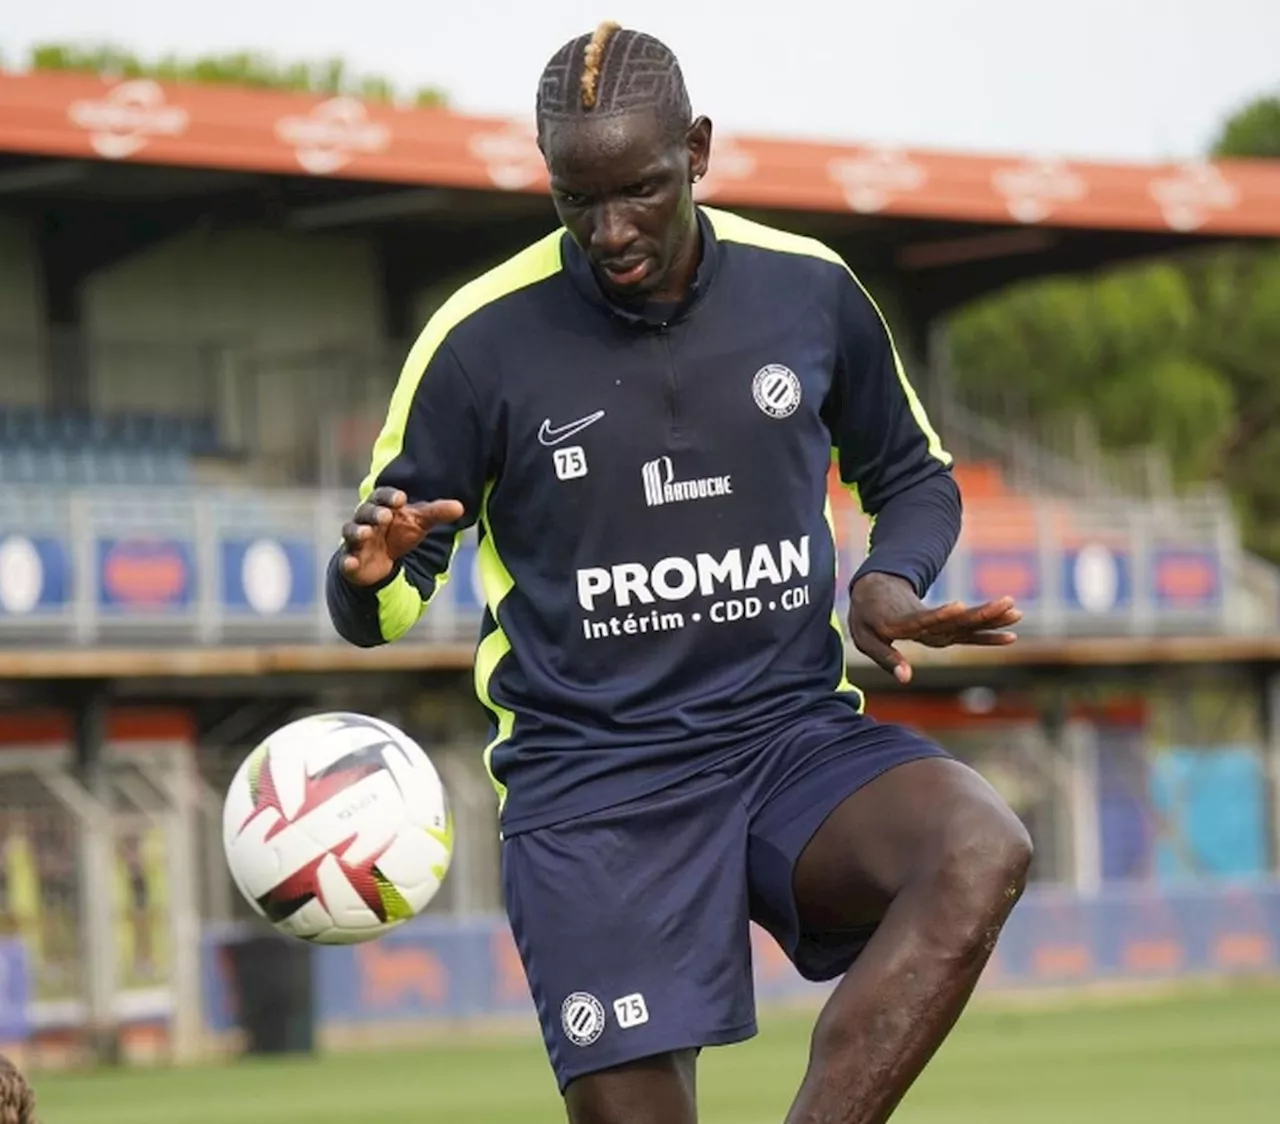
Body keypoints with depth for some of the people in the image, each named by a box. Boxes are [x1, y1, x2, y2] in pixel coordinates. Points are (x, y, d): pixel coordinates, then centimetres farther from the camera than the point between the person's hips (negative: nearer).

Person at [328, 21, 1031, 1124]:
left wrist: (890, 581, -3)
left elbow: (914, 476, 20)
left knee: (982, 851, -30)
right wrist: (372, 572, -22)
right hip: (590, 777, -2)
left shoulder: (810, 290, 3)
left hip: (794, 735, 2)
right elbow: (377, 605, 3)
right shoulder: (481, 340, -5)